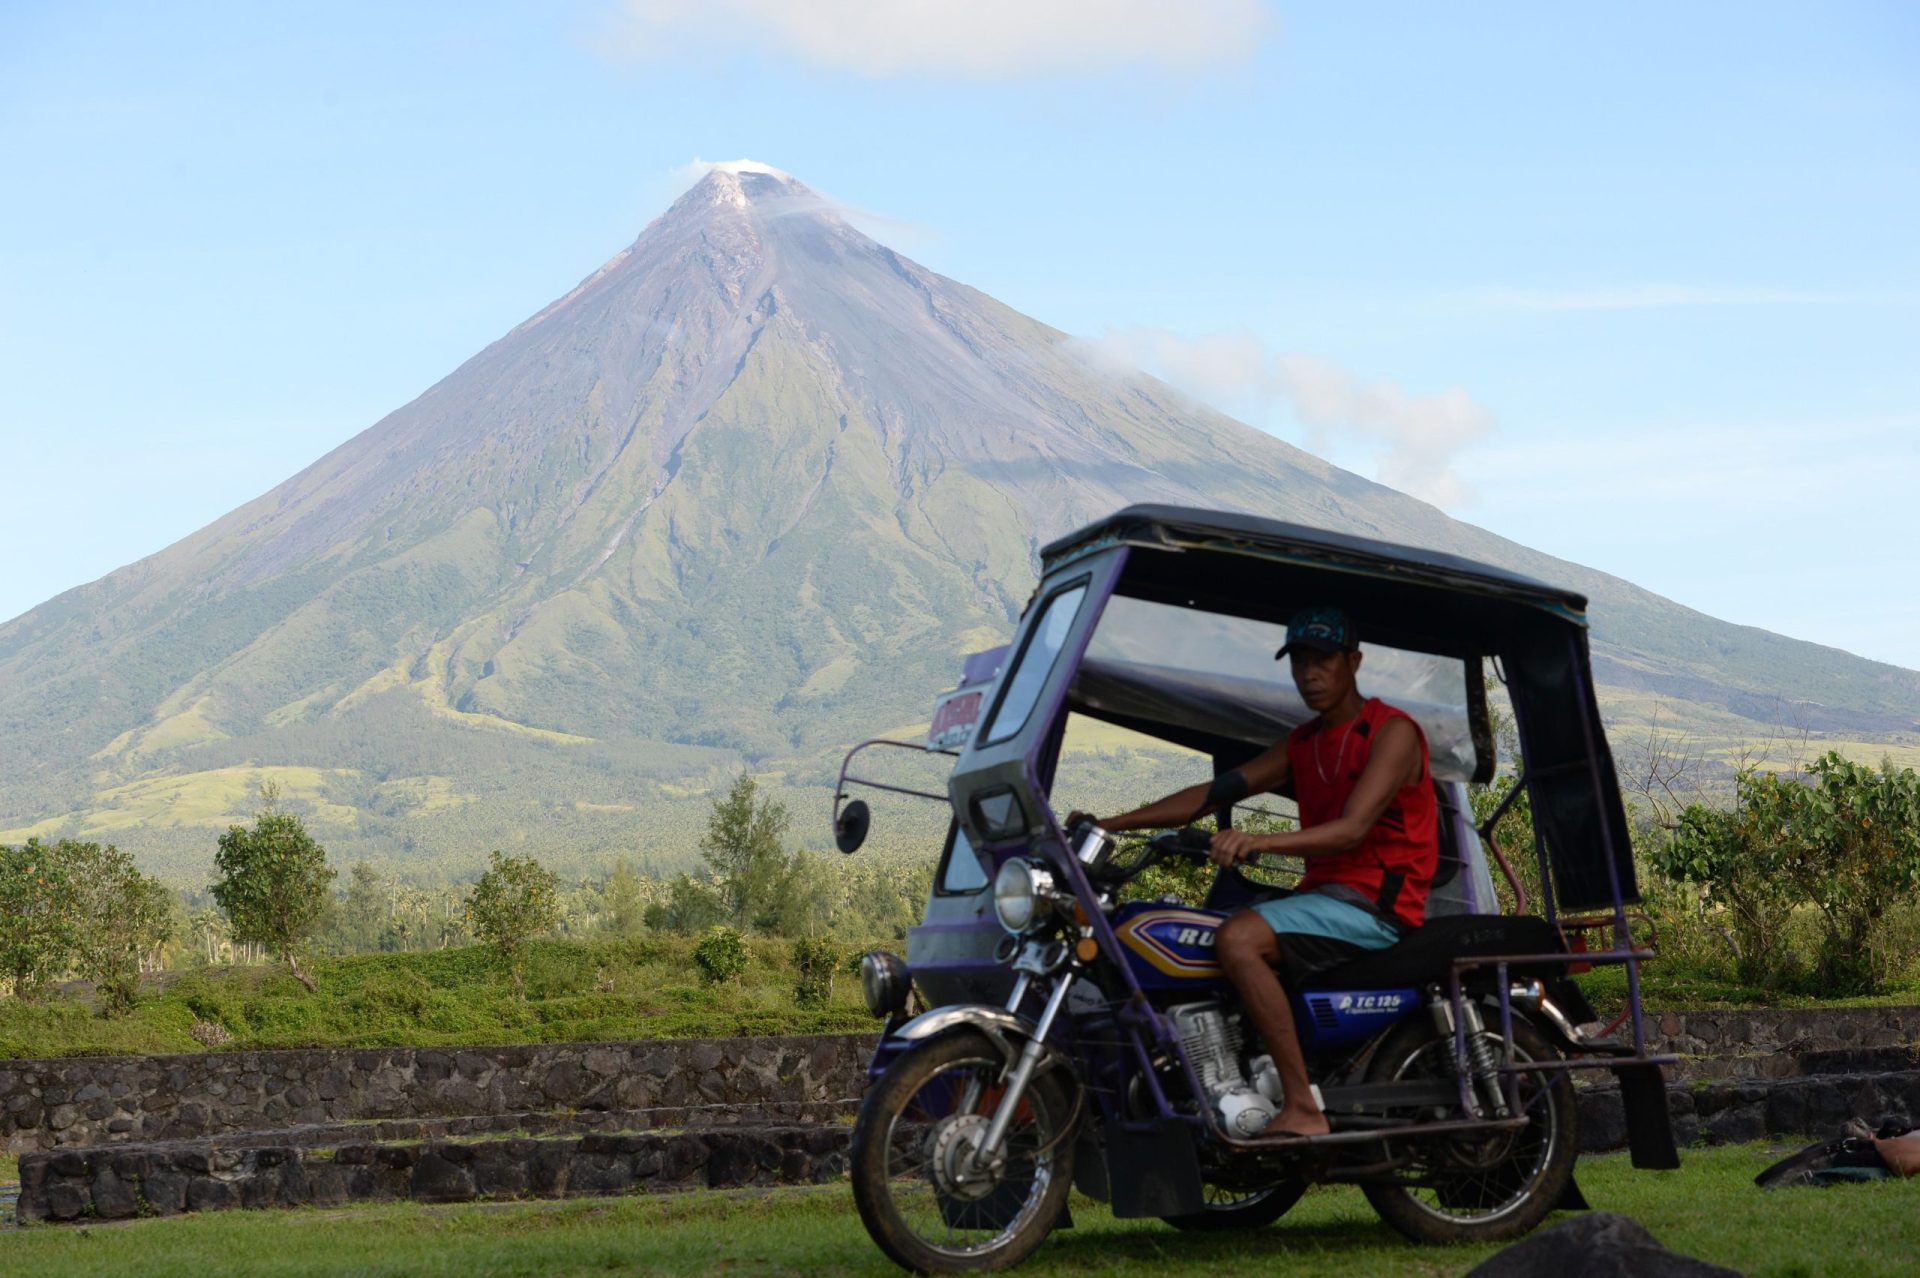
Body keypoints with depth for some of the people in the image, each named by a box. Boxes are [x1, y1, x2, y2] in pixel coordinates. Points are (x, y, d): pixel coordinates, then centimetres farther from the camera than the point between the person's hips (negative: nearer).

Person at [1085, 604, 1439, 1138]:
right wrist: (1108, 824, 2)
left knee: (1238, 938, -31)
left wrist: (1260, 842, -38)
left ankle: (1303, 1109, -31)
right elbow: (1214, 794, 12)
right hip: (1323, 892, 9)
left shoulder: (1392, 731, -6)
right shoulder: (1302, 743, 19)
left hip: (1375, 904, -9)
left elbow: (1353, 829, -22)